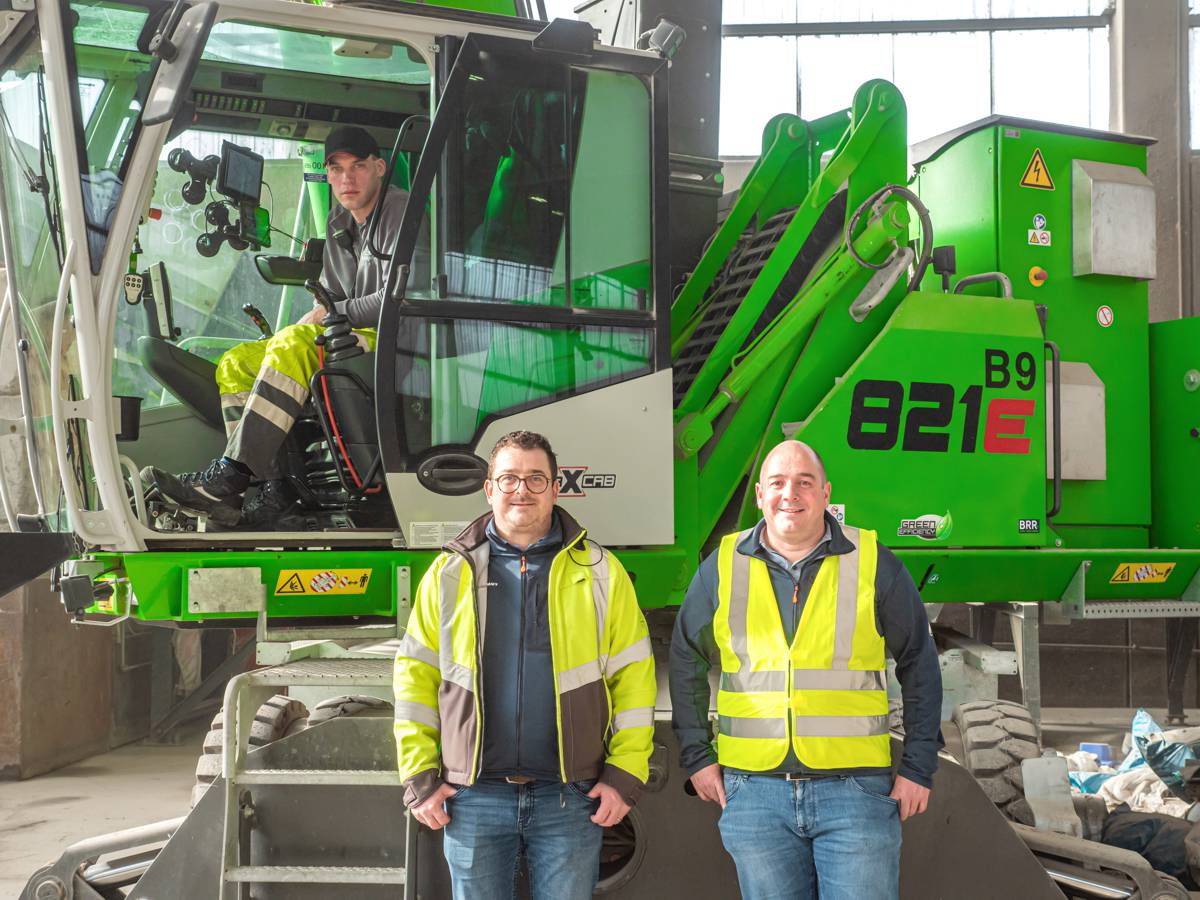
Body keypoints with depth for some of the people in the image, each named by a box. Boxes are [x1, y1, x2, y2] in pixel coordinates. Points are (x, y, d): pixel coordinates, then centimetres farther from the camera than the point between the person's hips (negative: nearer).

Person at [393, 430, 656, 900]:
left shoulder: (599, 572, 3)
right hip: (473, 798, 1)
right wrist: (419, 777, 0)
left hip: (571, 797, -1)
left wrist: (625, 774, -4)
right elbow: (416, 673, 6)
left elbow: (633, 674, 2)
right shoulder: (449, 574, 6)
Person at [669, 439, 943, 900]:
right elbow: (686, 664, 14)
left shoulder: (873, 563, 1)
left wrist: (918, 767, 3)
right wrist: (696, 757, 10)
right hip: (755, 790, 2)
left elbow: (919, 667, 7)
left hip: (856, 790, -1)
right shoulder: (722, 567, 4)